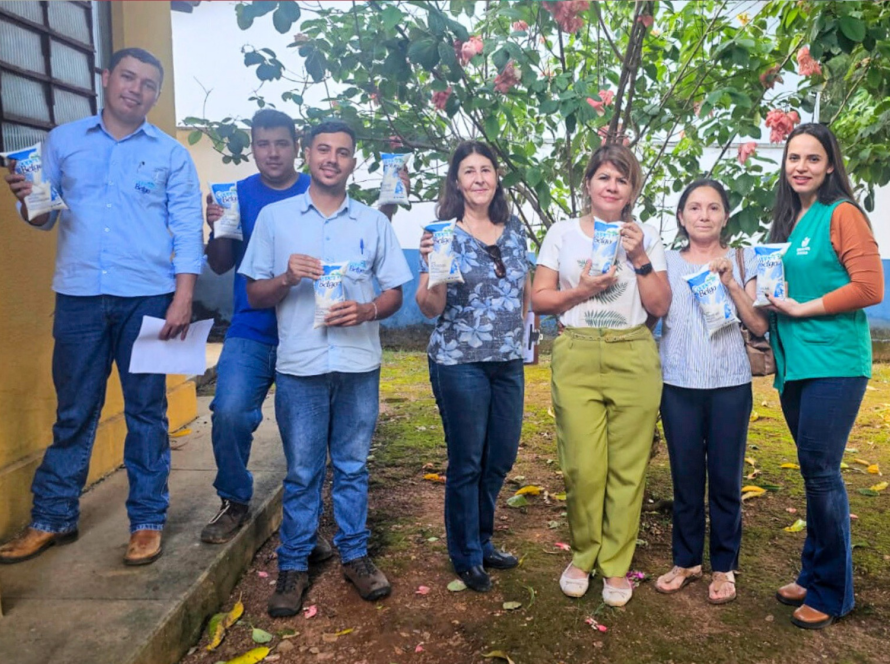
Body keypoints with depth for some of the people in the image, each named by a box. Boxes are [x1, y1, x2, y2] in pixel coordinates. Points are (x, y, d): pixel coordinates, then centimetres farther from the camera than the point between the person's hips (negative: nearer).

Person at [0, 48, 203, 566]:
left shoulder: (172, 154, 7)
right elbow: (45, 219, 12)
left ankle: (148, 521, 16)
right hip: (79, 296, 2)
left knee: (147, 412, 5)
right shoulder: (63, 141, 12)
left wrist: (183, 299, -9)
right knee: (73, 412, 9)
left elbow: (187, 232, 1)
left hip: (147, 298, -1)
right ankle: (53, 518, 23)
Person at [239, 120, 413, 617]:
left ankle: (355, 554, 27)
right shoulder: (274, 217, 6)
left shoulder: (374, 222, 9)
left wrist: (367, 310, -12)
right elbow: (254, 295, 6)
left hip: (359, 364, 1)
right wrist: (286, 278, -15)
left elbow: (395, 293, 8)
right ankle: (294, 566, 22)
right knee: (302, 472, 7)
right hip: (299, 365, -1)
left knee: (353, 466, 11)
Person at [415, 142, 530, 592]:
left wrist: (518, 324, 10)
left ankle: (482, 541, 36)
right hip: (459, 362, -5)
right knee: (467, 463, 6)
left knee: (501, 458, 14)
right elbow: (431, 308, -11)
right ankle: (466, 556, 26)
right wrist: (433, 265, -27)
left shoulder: (514, 229, 6)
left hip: (509, 361, 5)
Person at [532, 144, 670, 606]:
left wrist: (640, 260, -5)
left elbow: (660, 307, 6)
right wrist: (581, 291, -11)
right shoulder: (563, 233, 9)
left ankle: (616, 565, 17)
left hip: (633, 357, 1)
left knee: (627, 467, 1)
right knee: (583, 466, -4)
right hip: (576, 356, -1)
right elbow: (539, 300, 5)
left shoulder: (646, 238, 11)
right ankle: (582, 555, 19)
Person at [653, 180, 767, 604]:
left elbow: (759, 327, 0)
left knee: (725, 478, 5)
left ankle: (724, 566, 21)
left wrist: (731, 284, -11)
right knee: (685, 476, 7)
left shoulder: (742, 261, 5)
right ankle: (686, 560, 23)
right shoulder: (667, 263, 8)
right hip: (679, 384, 1)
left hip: (730, 384, -1)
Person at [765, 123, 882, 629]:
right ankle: (814, 574, 27)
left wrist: (801, 309, -12)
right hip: (795, 364, 7)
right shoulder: (789, 221, 15)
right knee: (815, 472, 14)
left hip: (833, 363, -7)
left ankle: (832, 593, 12)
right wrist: (774, 308, 4)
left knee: (821, 472, -4)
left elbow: (870, 287, -14)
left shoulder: (842, 214, -7)